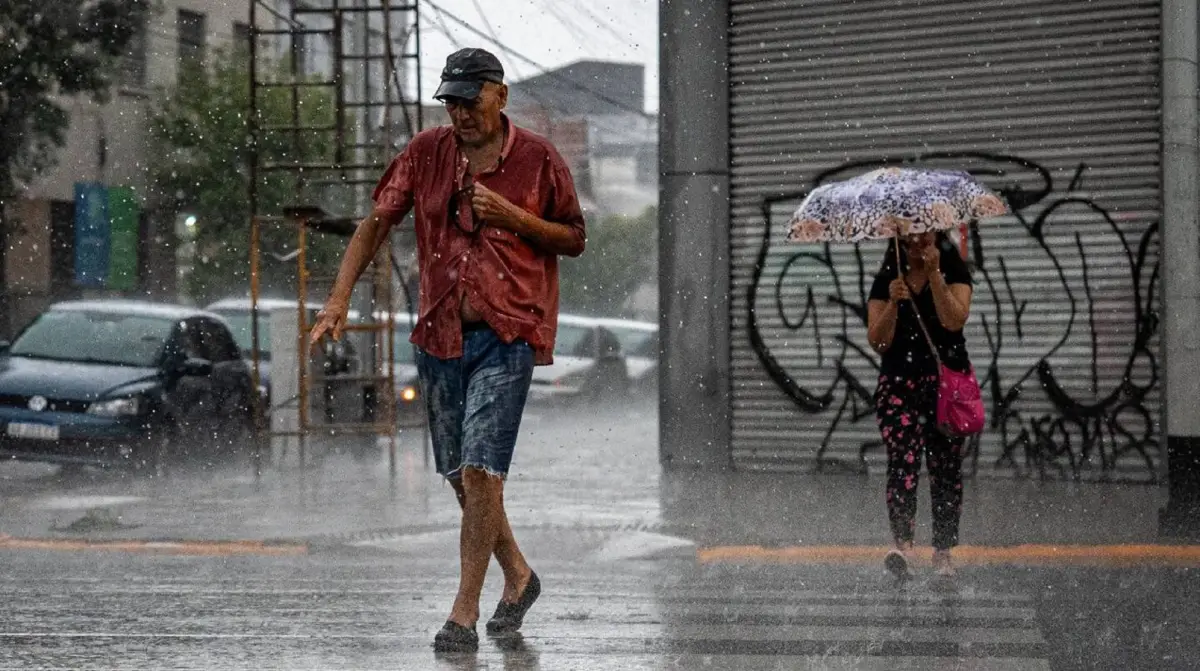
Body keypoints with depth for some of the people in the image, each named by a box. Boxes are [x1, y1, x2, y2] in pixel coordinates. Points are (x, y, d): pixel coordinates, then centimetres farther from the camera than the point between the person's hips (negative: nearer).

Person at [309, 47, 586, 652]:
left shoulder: (537, 159, -3)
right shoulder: (427, 152, 5)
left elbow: (574, 239, 4)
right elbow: (376, 222, 4)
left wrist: (513, 217, -13)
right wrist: (338, 298, -6)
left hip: (507, 335, -4)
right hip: (440, 333, 4)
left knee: (479, 471, -14)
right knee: (459, 476, 12)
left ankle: (464, 613, -8)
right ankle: (518, 577, 34)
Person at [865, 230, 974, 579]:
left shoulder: (954, 273, 2)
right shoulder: (886, 281, 4)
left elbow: (955, 320, -15)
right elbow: (877, 340, -3)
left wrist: (934, 274, -19)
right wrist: (893, 303, -19)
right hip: (899, 382, 0)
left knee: (946, 468, 2)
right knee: (902, 462, -17)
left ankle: (943, 552, 8)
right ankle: (902, 544, -27)